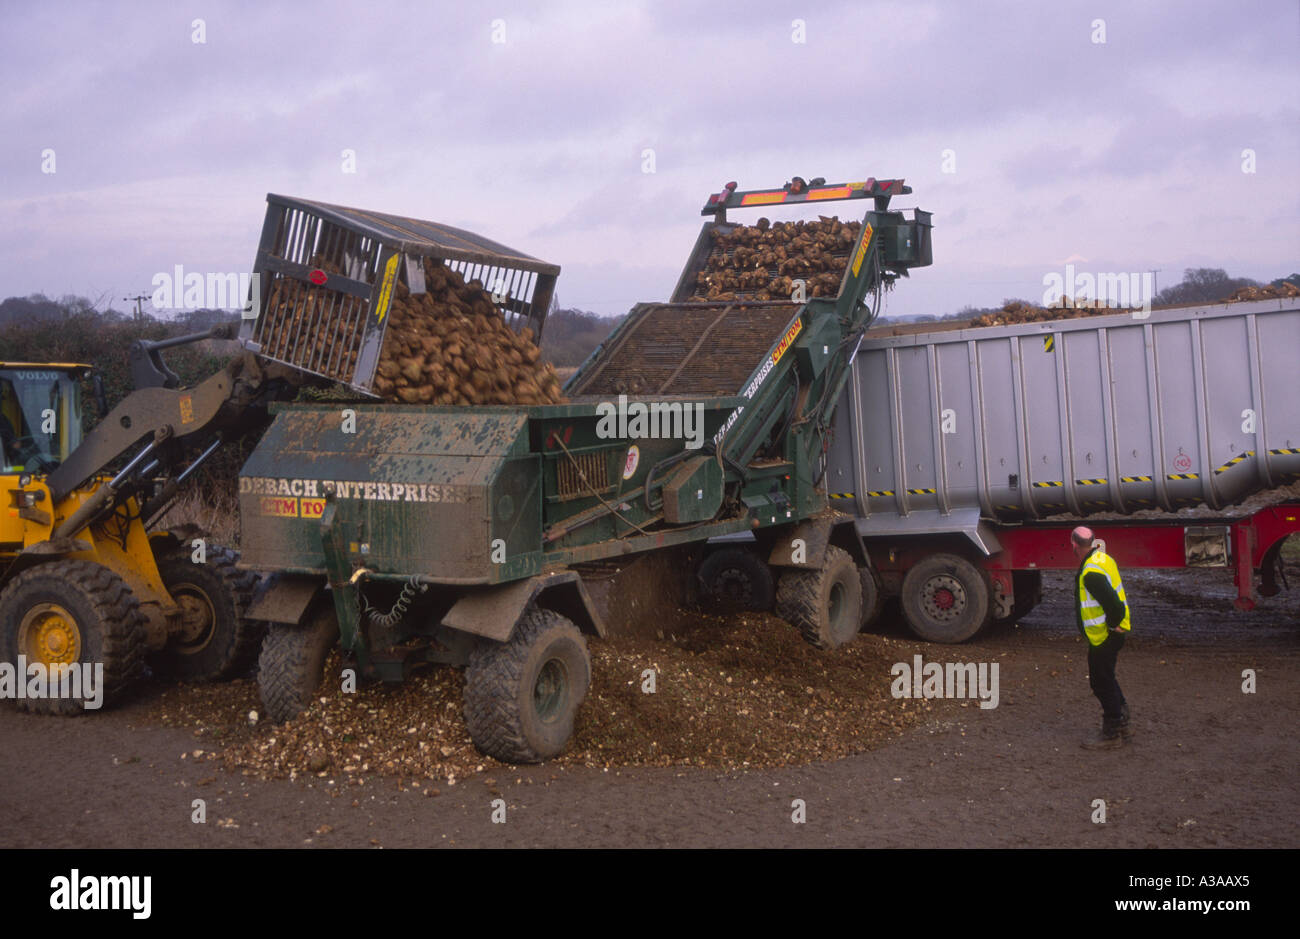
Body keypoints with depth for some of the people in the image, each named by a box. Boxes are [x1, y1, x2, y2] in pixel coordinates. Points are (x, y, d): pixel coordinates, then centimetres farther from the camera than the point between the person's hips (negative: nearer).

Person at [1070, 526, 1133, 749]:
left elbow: (1113, 603, -31)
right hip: (1112, 633, 10)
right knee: (1106, 680, 21)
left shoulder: (1091, 573, -25)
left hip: (1103, 637, -10)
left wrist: (1113, 624, -16)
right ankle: (1122, 724, 30)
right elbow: (1113, 598, 17)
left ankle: (1112, 734, 10)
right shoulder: (1103, 559, 7)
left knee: (1102, 683, 1)